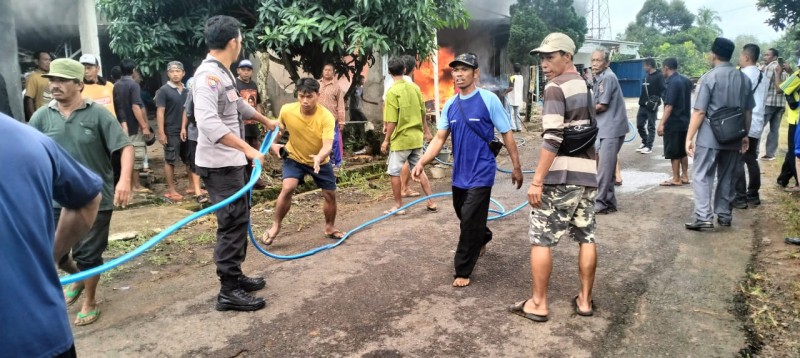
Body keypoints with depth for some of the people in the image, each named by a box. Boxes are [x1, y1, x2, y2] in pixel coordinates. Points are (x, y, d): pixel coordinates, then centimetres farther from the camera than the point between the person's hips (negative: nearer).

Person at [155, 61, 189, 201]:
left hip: (186, 131, 5)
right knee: (170, 161, 2)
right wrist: (161, 133, -15)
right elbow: (160, 112, -9)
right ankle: (171, 190, 8)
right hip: (171, 132, -5)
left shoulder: (186, 90, 9)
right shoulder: (164, 90, -5)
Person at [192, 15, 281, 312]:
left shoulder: (222, 73, 12)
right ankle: (228, 292, 2)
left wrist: (266, 121, 44)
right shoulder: (209, 75, -19)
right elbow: (208, 123, -33)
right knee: (233, 223, -6)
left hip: (230, 162, 10)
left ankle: (235, 277, 28)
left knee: (239, 219, 16)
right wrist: (248, 149, -36)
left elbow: (238, 105, 30)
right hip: (219, 164, -10)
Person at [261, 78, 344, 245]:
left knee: (330, 194, 5)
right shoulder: (286, 110, -22)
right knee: (288, 188, -22)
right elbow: (277, 127, 2)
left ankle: (330, 228, 30)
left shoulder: (327, 117, -29)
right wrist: (274, 144, -13)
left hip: (320, 160, 1)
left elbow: (328, 146, -38)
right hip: (294, 158, 0)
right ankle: (275, 226, -3)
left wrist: (319, 158, -58)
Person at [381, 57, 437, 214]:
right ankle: (431, 203, 16)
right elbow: (423, 112, 10)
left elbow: (392, 121, -15)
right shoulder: (415, 88, 3)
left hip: (400, 139, -6)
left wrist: (386, 140, -6)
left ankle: (398, 206, 13)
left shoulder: (392, 91, -14)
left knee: (395, 173, 6)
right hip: (416, 137, 6)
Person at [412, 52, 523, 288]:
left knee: (470, 220, -5)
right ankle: (482, 238, 52)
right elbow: (439, 138, 2)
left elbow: (507, 135, -5)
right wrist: (422, 163, -12)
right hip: (459, 173, 6)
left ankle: (462, 271, 9)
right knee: (465, 217, 20)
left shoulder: (489, 100, -10)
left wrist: (516, 167, -4)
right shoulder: (450, 105, 5)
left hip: (480, 173, -6)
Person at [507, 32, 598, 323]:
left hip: (560, 176, -8)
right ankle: (585, 300, 21)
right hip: (587, 174, 9)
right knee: (586, 238, 12)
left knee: (541, 239, 0)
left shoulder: (555, 87, -10)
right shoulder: (586, 86, 17)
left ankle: (538, 303, 7)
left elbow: (553, 138, -19)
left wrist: (537, 180, -19)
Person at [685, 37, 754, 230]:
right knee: (727, 177, 14)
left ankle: (703, 217, -10)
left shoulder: (709, 77, -10)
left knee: (702, 176, -2)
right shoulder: (744, 78, 9)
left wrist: (689, 137, -10)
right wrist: (745, 135, 22)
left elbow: (699, 112, -14)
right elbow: (748, 111, 13)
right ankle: (724, 215, 20)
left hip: (709, 137, -6)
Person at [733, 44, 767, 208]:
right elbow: (759, 100, 17)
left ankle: (740, 198, -4)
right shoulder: (761, 76, 13)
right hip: (756, 125, 8)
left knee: (737, 162, -4)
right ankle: (753, 195, 20)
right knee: (752, 160, 14)